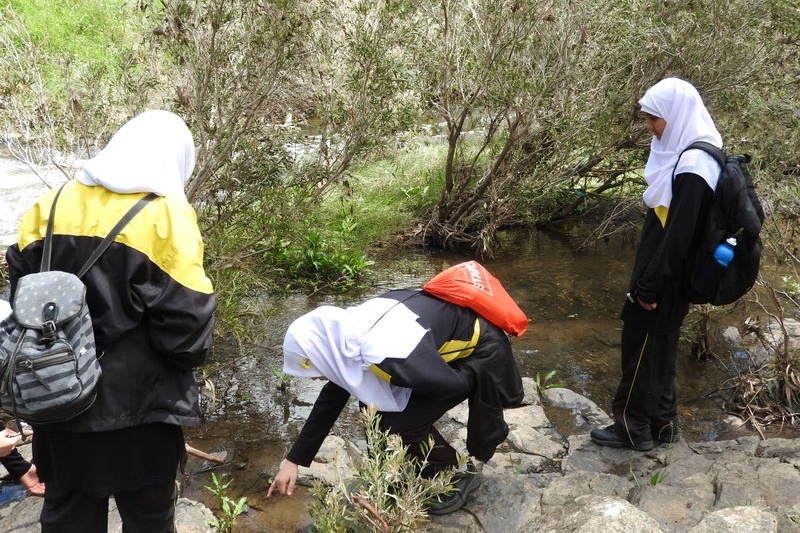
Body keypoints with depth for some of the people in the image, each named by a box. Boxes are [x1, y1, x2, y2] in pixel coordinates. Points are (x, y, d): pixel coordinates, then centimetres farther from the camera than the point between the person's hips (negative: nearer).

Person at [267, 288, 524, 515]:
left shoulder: (389, 357, -36)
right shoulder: (349, 334, -8)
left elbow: (457, 385, -22)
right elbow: (331, 398, 5)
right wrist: (293, 461, 8)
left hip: (481, 349, -8)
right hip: (450, 335, 8)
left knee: (400, 423, -13)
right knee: (374, 403, 2)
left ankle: (459, 475, 10)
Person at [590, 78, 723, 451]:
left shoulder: (693, 166, -23)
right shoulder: (683, 153, 8)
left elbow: (679, 235, -24)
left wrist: (649, 286, -19)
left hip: (666, 278, -9)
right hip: (662, 273, 9)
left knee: (642, 346, 3)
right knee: (657, 348, 17)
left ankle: (634, 427, 17)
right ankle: (661, 423, 30)